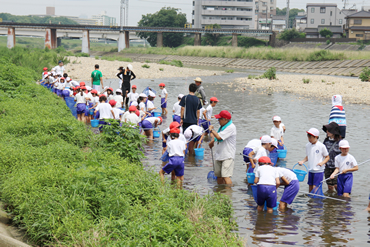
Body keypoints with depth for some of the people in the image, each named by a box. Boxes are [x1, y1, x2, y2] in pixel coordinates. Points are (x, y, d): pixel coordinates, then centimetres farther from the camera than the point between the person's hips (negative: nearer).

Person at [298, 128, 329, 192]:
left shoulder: (321, 146, -11)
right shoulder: (308, 145, 4)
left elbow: (327, 157, -3)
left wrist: (322, 163, -21)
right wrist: (302, 161, -2)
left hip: (319, 171, -5)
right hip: (310, 170, 5)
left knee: (315, 187, -11)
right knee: (310, 188, 10)